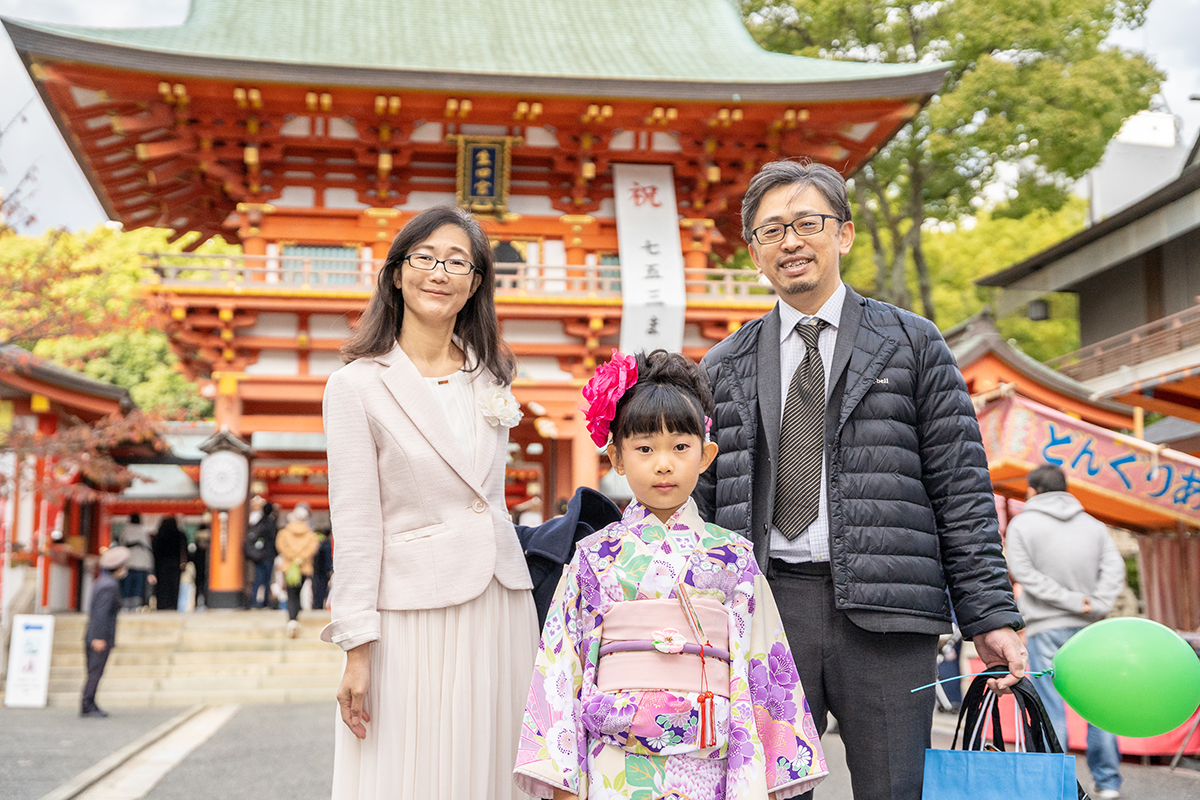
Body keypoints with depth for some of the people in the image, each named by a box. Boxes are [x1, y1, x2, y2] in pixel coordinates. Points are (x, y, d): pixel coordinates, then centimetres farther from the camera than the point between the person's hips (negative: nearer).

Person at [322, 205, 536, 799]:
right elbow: (355, 523, -9)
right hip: (413, 615, -5)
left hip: (498, 608, 5)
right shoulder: (357, 384, -6)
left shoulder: (491, 377, 10)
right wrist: (357, 649, -12)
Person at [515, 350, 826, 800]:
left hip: (705, 762, 0)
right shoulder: (594, 556, 4)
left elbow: (759, 663, 5)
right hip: (617, 761, 0)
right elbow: (562, 663, 4)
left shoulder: (733, 556, 5)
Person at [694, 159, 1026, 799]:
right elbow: (703, 502, 13)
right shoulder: (725, 367, 14)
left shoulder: (912, 344, 9)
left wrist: (990, 616, -3)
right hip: (766, 607, 2)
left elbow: (961, 489, 4)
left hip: (885, 610, -1)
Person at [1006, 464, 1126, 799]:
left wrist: (1072, 602, -12)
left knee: (1051, 709, -1)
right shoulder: (1093, 525, 12)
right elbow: (1114, 567, -1)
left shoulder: (1022, 523, 1)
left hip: (1045, 628, -3)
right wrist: (1095, 606, -11)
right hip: (1090, 629, 3)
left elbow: (1025, 573, -10)